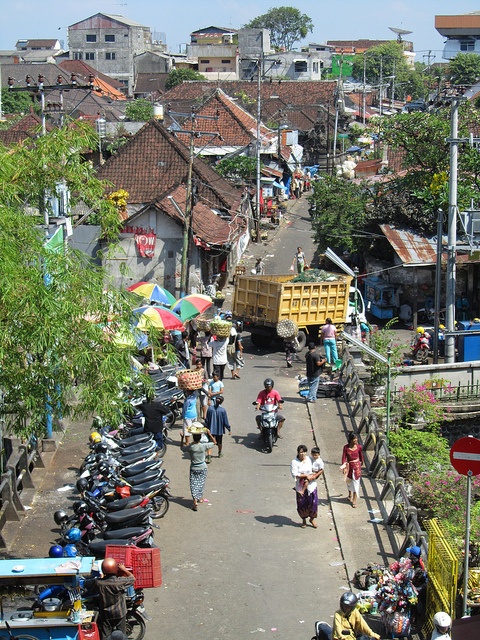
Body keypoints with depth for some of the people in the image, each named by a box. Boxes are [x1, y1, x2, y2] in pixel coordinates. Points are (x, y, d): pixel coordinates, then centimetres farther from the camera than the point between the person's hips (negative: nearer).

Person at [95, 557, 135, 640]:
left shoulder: (98, 582, -22)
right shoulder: (120, 582, -27)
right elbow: (133, 578, -9)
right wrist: (124, 569, 3)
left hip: (105, 614, 2)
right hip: (119, 613, -1)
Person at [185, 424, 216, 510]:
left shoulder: (190, 447, -18)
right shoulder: (204, 446, -18)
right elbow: (213, 442, -3)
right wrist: (209, 434, -6)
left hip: (193, 468, -1)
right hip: (203, 467, 1)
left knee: (194, 484, 1)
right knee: (201, 483, 20)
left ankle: (195, 500, -12)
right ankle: (200, 497, 37)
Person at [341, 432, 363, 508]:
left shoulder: (359, 447, -10)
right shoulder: (346, 447, -13)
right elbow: (344, 457, -10)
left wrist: (361, 462, 22)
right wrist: (344, 466, -19)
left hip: (357, 465, -1)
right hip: (349, 465, 1)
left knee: (356, 482, -1)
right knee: (349, 481, 20)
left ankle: (354, 500, 4)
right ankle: (350, 495, 46)